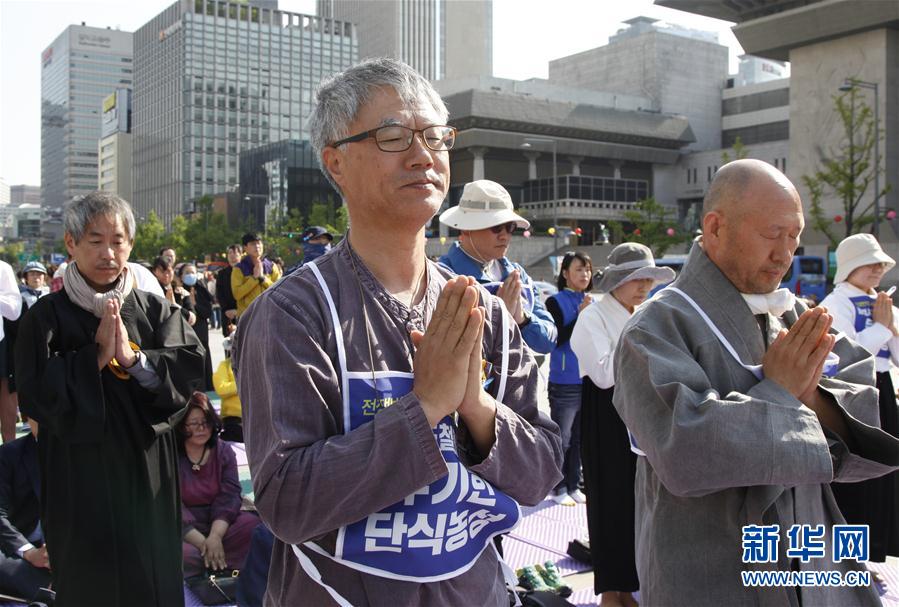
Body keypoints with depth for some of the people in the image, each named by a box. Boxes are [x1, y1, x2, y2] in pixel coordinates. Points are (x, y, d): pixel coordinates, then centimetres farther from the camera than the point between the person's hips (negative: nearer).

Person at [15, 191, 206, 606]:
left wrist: (132, 358, -20)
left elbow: (192, 363, -9)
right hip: (81, 478, -2)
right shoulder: (46, 318, -3)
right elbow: (33, 393, -13)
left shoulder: (155, 310, 4)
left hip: (146, 475, 2)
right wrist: (96, 355, -18)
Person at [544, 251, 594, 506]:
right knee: (562, 439, 3)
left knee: (580, 437, 13)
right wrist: (580, 316, -20)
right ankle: (559, 489, 14)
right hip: (564, 383, -6)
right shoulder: (556, 302, -6)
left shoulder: (592, 303, 10)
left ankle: (573, 486, 24)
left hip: (589, 380, 6)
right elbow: (557, 339, -14)